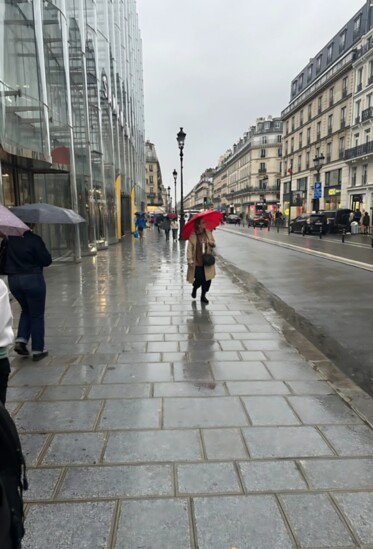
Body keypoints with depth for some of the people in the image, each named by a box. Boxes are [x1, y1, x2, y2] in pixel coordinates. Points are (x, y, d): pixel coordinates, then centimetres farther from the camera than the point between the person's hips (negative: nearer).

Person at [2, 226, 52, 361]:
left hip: (13, 280, 5)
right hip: (32, 279, -5)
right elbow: (47, 260, -13)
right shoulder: (34, 239, -16)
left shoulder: (9, 239, 0)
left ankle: (21, 340, 12)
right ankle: (37, 350, 13)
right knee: (37, 315, 7)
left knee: (26, 310, 26)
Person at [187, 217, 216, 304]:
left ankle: (203, 296, 27)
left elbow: (213, 243, 15)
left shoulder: (208, 233, 2)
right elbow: (189, 249, -12)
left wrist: (212, 243, -9)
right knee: (199, 279, -3)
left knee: (207, 279, 5)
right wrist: (190, 260, -18)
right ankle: (194, 289, 34)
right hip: (197, 262, -4)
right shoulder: (193, 236, -11)